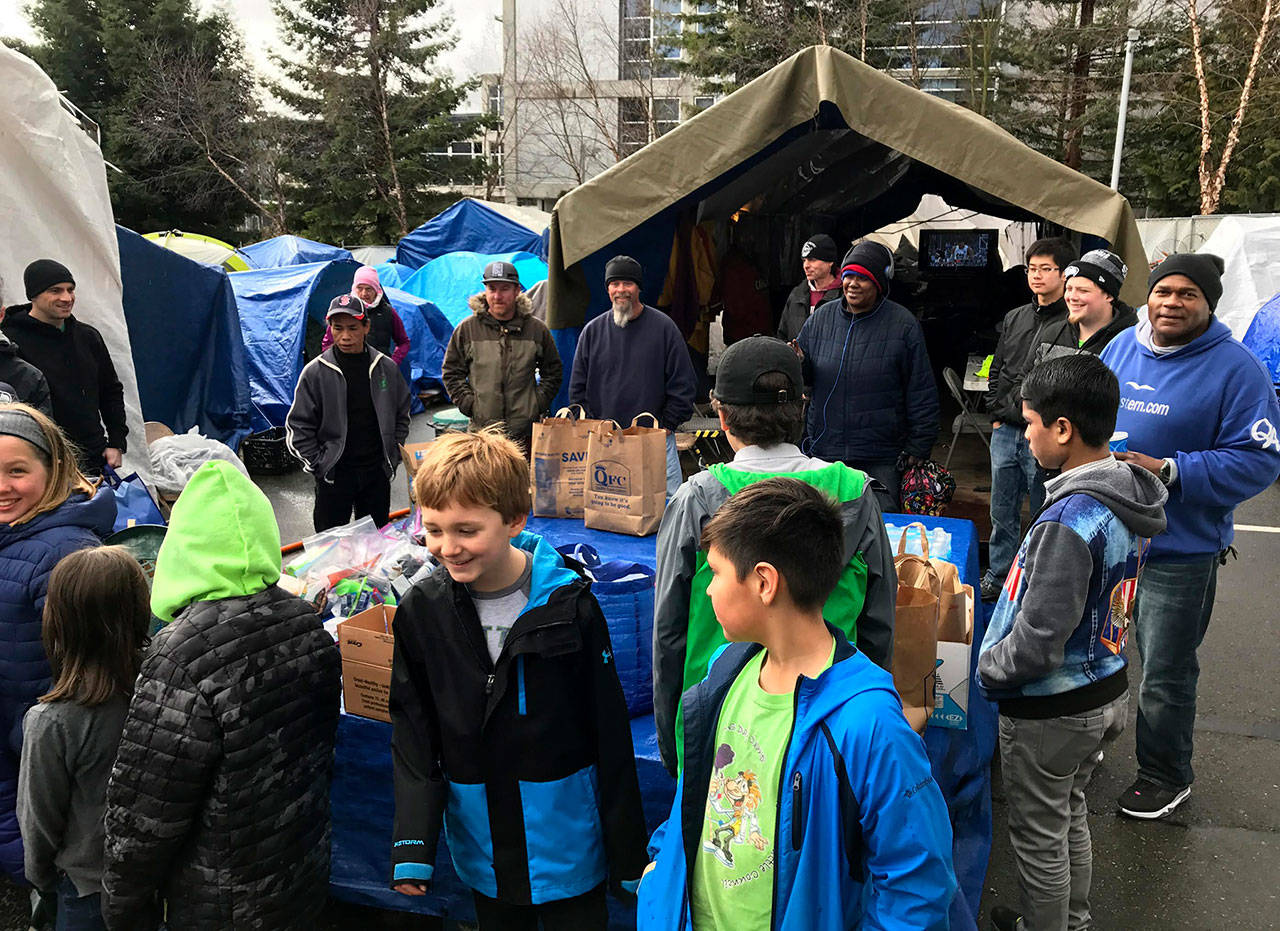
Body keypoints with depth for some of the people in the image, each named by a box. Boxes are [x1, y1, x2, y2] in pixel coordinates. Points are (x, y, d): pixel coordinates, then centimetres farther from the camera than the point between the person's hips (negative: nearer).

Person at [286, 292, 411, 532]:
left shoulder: (386, 368, 1)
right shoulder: (315, 372, -6)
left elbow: (402, 415, 13)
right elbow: (298, 426, -2)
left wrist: (393, 456, 6)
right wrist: (318, 465, -7)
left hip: (377, 472, 2)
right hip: (334, 476, -2)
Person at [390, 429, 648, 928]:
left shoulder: (569, 604, -17)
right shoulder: (421, 611, -8)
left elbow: (610, 732, -10)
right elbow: (412, 733, -2)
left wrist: (629, 850, -5)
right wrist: (411, 846, -11)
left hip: (567, 844, -2)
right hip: (481, 847, 3)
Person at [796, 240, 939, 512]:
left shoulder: (903, 324, -4)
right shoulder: (821, 318, 5)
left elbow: (922, 395, -1)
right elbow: (805, 376, 17)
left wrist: (918, 449, -4)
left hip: (882, 459, -3)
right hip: (825, 452, 3)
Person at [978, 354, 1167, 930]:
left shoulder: (1069, 521, -30)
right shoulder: (1134, 498, -1)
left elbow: (1038, 642, -30)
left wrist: (987, 668, -12)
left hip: (1050, 710, -9)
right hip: (1106, 690, 9)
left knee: (1038, 837, 12)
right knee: (1070, 816, 28)